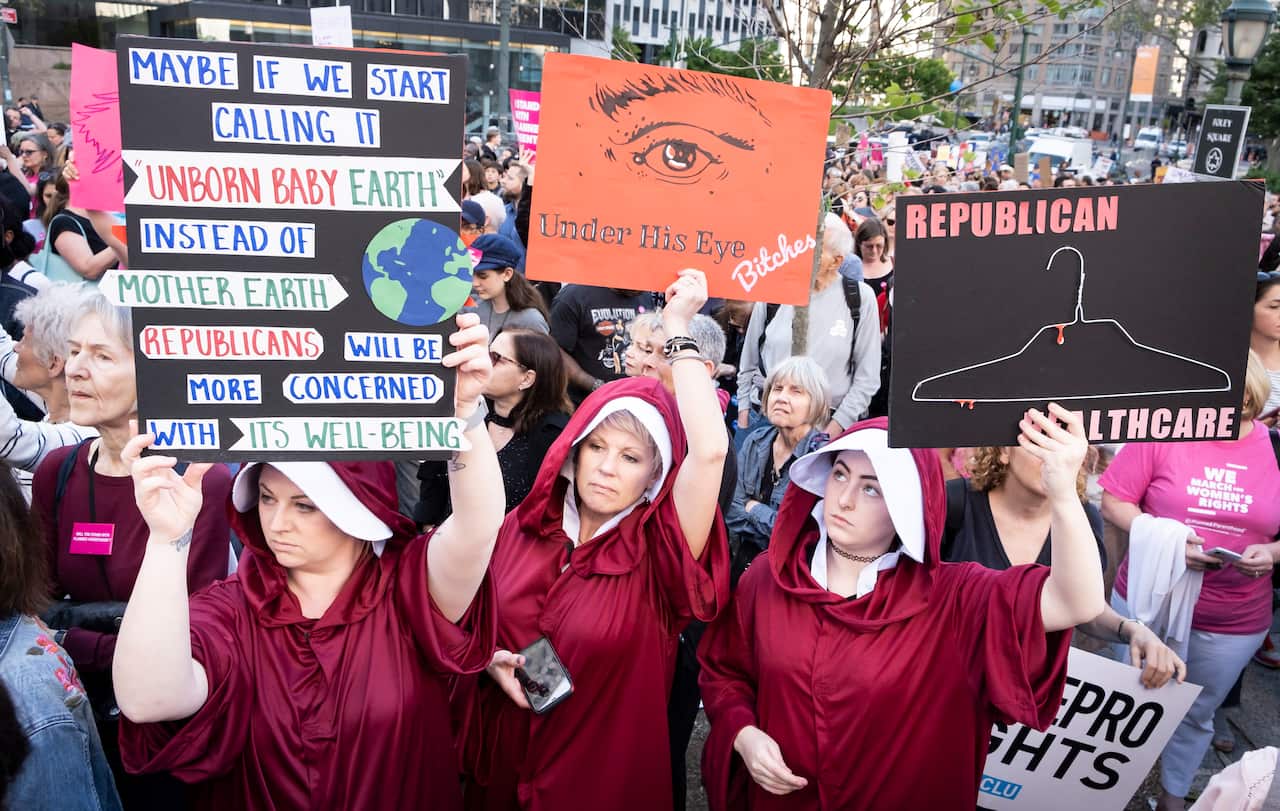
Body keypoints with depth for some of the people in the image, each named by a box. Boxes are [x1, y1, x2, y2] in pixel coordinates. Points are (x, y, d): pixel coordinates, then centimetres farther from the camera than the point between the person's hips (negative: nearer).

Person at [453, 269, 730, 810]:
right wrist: (491, 660, -14)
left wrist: (677, 328, -28)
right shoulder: (521, 527, -7)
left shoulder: (655, 556, -17)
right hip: (501, 764, 3)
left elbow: (710, 450, -33)